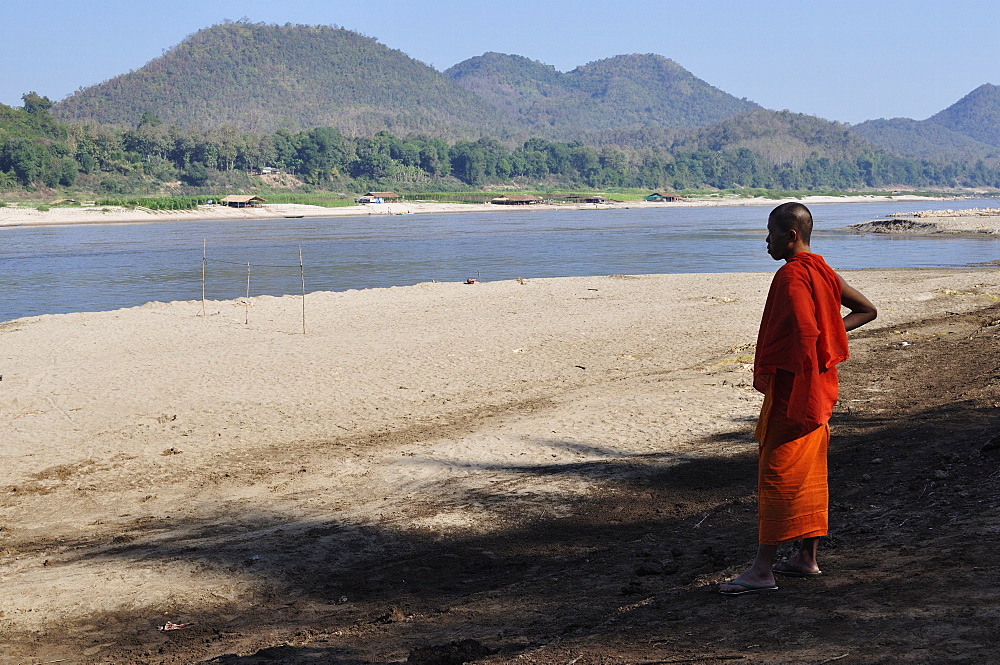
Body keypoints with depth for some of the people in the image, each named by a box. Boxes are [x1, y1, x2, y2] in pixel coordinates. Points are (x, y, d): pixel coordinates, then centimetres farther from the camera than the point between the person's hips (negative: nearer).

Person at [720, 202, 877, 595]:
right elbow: (867, 310, 19)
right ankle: (807, 558, 22)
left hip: (792, 388, -10)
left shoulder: (791, 275, -17)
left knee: (775, 474, -7)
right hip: (819, 388, 10)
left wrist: (799, 398, -20)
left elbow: (805, 336, -26)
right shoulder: (822, 272, 12)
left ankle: (763, 569, -6)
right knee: (810, 473, 14)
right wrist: (832, 332, 8)